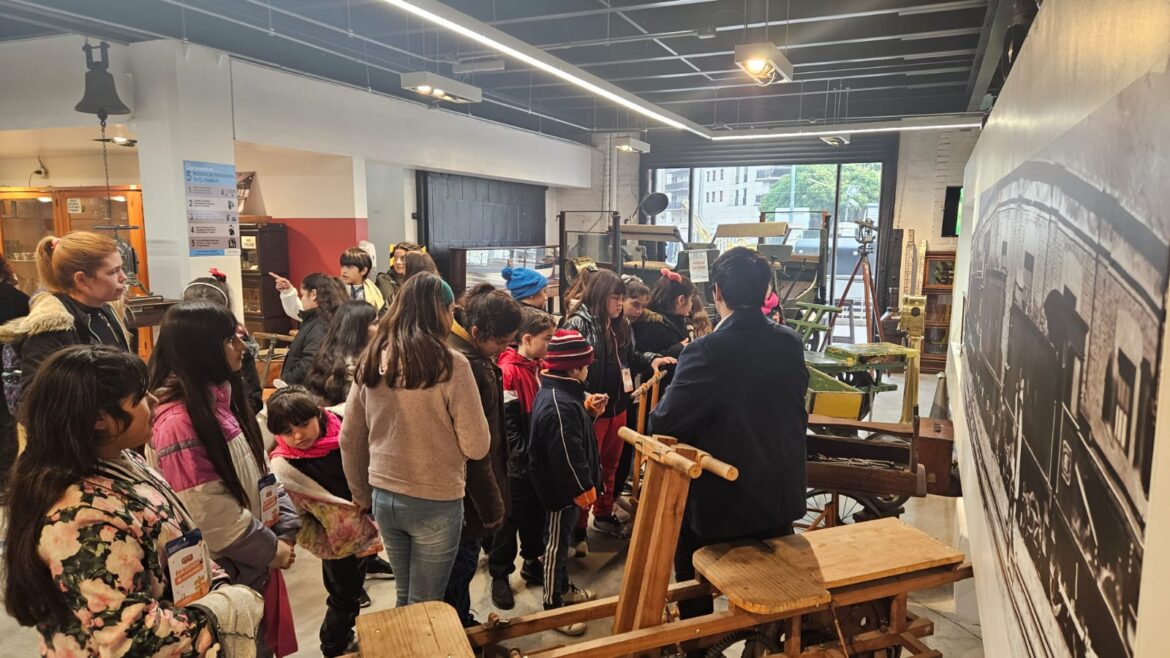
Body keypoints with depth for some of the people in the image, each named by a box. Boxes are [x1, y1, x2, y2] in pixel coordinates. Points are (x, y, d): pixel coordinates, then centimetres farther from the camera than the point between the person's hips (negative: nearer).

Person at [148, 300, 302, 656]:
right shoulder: (177, 422, -24)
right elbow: (210, 516, -23)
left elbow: (261, 470, 8)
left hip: (253, 564, 8)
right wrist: (270, 549, -13)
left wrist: (286, 529, -1)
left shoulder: (223, 397, 4)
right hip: (223, 575, -8)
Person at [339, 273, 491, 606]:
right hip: (436, 503, -5)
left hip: (384, 498, 5)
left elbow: (350, 440, 7)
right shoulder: (451, 364, -16)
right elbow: (477, 446, -13)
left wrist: (363, 497, 19)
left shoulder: (371, 361, -1)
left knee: (404, 597, 23)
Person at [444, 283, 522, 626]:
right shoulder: (466, 365, -30)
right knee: (461, 566, 9)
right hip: (467, 492, -10)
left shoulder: (453, 345, 2)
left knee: (459, 565, 24)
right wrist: (491, 506, -15)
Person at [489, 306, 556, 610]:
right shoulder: (508, 371, -19)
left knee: (536, 513, 19)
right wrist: (523, 455, -18)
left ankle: (532, 561, 37)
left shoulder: (539, 366, 4)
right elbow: (506, 422, -20)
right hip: (519, 462, -7)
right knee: (510, 518, 7)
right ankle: (499, 575, 22)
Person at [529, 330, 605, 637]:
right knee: (556, 544, 5)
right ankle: (553, 607, 20)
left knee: (562, 540, 25)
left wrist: (588, 410, 3)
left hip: (564, 485, 10)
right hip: (562, 488, -10)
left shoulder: (558, 391, 4)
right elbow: (567, 455, -30)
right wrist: (584, 487, -20)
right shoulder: (559, 405, -31)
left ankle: (563, 588, 43)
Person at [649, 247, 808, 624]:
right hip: (781, 492, 6)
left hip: (720, 500, -5)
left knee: (694, 595, 19)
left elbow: (663, 425, -24)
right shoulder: (791, 344, -6)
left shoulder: (706, 351, -26)